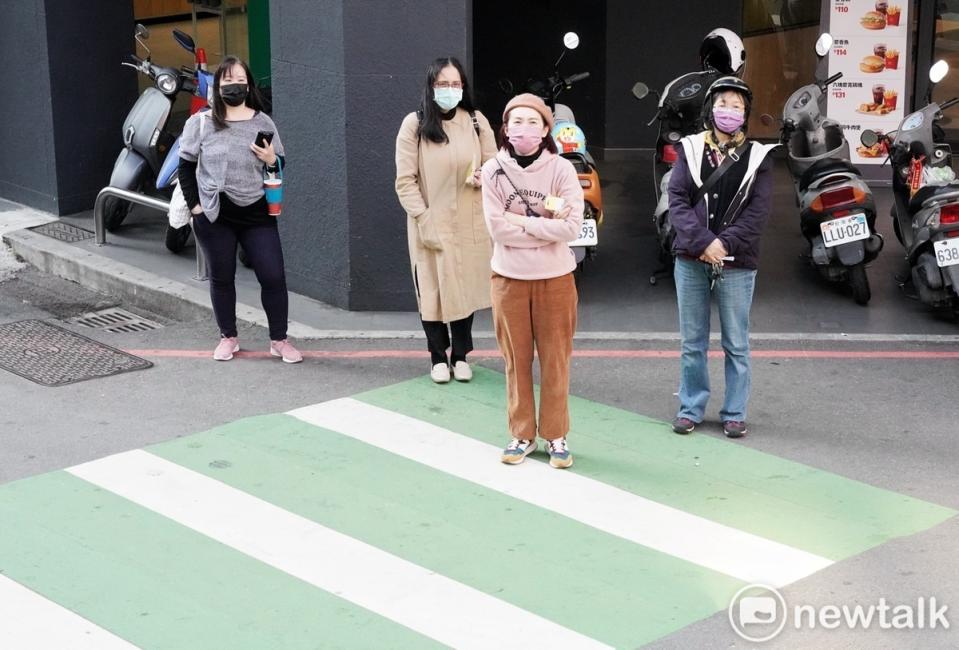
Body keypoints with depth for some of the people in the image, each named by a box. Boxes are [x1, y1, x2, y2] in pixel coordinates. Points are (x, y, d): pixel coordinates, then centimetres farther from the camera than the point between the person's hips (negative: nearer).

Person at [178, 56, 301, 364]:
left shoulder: (262, 122, 4)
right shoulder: (200, 123, 0)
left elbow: (280, 166, 10)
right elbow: (186, 167, 4)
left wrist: (272, 160, -13)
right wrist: (195, 205, -5)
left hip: (256, 213, 1)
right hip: (214, 215, -1)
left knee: (273, 277, -4)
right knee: (221, 277, 9)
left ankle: (279, 340, 8)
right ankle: (228, 337, 24)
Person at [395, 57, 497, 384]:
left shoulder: (477, 121, 1)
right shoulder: (414, 124, -6)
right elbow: (405, 181, -7)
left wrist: (484, 177, -15)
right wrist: (423, 219, -15)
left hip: (469, 224, 2)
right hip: (430, 224, -2)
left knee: (465, 288, 7)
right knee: (432, 290, 3)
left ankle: (460, 355, 22)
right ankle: (438, 357, 17)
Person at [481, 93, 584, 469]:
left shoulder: (561, 169, -6)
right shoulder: (494, 171, -4)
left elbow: (572, 227, -15)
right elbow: (498, 229, -12)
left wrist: (521, 222, -16)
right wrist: (546, 224, -14)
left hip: (555, 278, -1)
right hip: (509, 278, 1)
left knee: (555, 361, 7)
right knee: (516, 361, 9)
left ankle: (556, 436, 19)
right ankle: (522, 434, 21)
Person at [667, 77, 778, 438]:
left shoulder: (757, 157, 3)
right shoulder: (690, 150, 6)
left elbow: (758, 211, -4)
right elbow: (677, 199, -3)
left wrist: (724, 244, -16)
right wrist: (703, 242, -15)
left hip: (737, 265, -1)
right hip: (691, 261, 1)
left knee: (737, 345, 5)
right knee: (692, 343, 9)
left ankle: (735, 413, 14)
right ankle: (691, 408, 19)